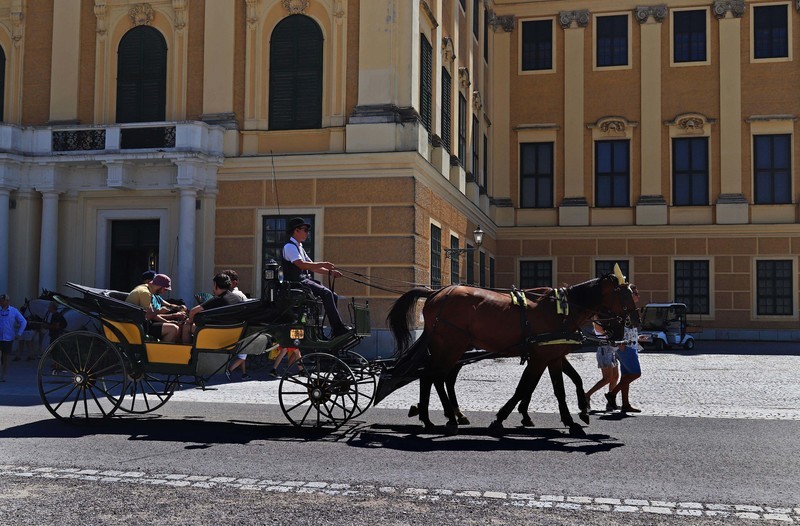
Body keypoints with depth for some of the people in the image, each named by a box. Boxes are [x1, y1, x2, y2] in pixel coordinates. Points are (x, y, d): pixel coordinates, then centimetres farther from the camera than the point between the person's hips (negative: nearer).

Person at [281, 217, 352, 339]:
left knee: (333, 297, -1)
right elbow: (301, 264, -24)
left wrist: (329, 271, 8)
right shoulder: (290, 246, -9)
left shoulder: (299, 247, 22)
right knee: (326, 293, -24)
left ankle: (336, 329, -6)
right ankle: (338, 328, -26)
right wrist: (323, 264, -21)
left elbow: (311, 267, 21)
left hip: (305, 280, 10)